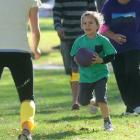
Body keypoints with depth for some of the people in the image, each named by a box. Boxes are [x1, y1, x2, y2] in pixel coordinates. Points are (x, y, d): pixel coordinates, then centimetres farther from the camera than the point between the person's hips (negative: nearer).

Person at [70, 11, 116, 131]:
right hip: (85, 77, 3)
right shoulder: (79, 41, -1)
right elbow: (74, 56, 6)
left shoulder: (102, 40, -9)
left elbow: (111, 56, -8)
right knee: (83, 101, 5)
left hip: (100, 75, -3)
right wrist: (77, 59, -16)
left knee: (101, 98, -17)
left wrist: (101, 60, -23)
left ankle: (107, 121, 0)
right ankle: (94, 103, 41)